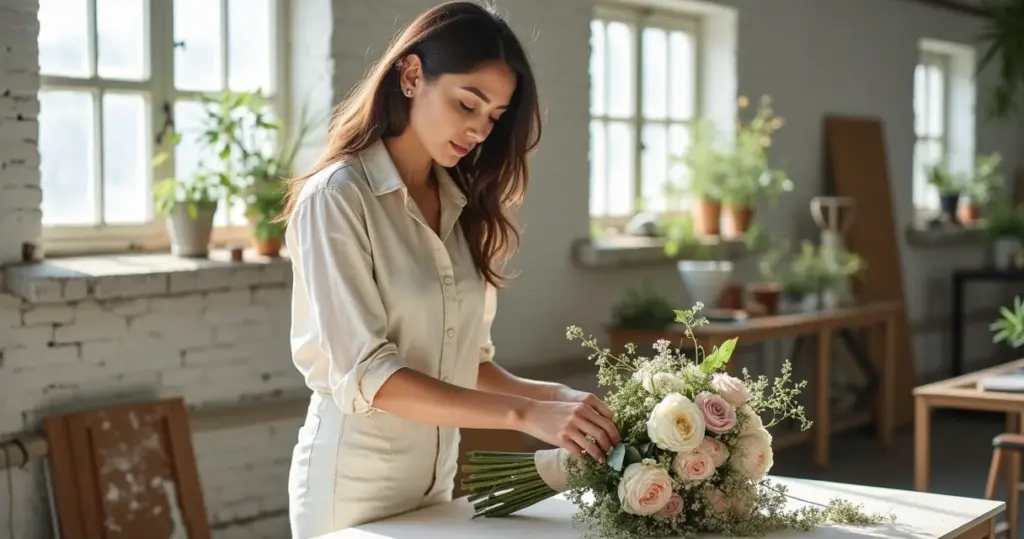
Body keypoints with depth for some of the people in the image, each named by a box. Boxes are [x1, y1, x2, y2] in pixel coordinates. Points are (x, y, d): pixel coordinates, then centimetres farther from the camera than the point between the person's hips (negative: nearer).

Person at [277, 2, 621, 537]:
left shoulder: (461, 206, 6)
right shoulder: (336, 198, -14)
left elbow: (467, 362, 7)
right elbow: (367, 376, -21)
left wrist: (551, 396, -11)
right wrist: (525, 414, -27)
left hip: (437, 476, 6)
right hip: (353, 484, -6)